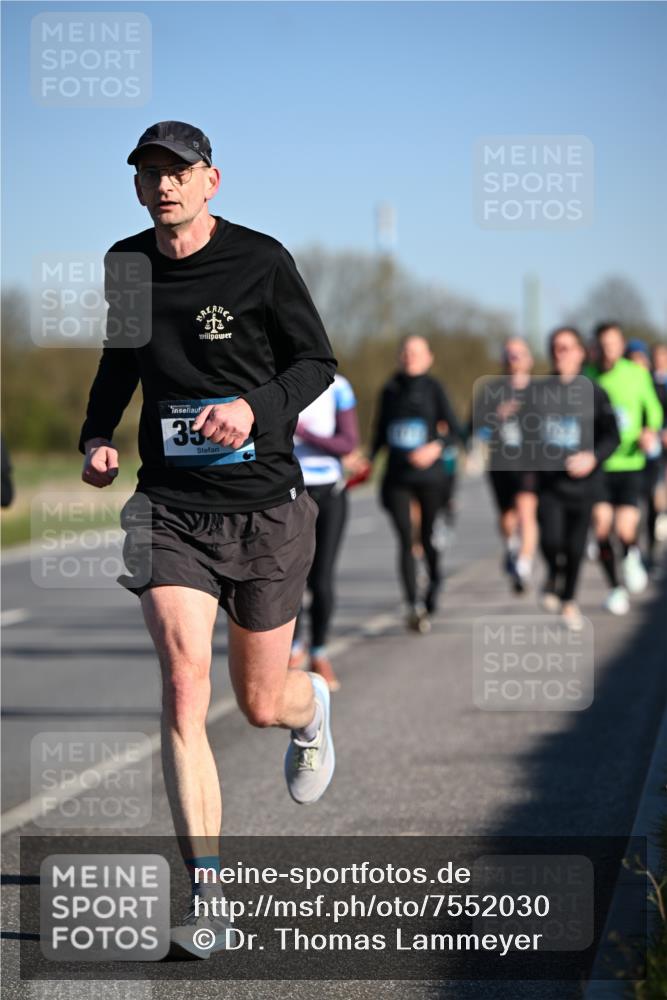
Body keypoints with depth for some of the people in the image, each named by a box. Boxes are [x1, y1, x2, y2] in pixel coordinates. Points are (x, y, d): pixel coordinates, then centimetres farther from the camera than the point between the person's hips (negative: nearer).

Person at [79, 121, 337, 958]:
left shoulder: (259, 261, -6)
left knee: (260, 702, 9)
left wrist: (257, 408, -18)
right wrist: (96, 436, 5)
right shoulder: (125, 266, 6)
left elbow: (317, 360, 0)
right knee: (183, 684, -16)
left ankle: (312, 708, 50)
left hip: (264, 506, -2)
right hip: (170, 509, 2)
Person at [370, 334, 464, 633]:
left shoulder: (433, 389, -2)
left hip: (429, 475, -2)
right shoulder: (389, 391, 10)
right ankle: (414, 606, -13)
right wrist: (367, 461, 8)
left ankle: (435, 581, 38)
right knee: (405, 539, -8)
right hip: (396, 477, 2)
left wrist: (436, 447, -24)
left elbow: (455, 429, -7)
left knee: (428, 537, 6)